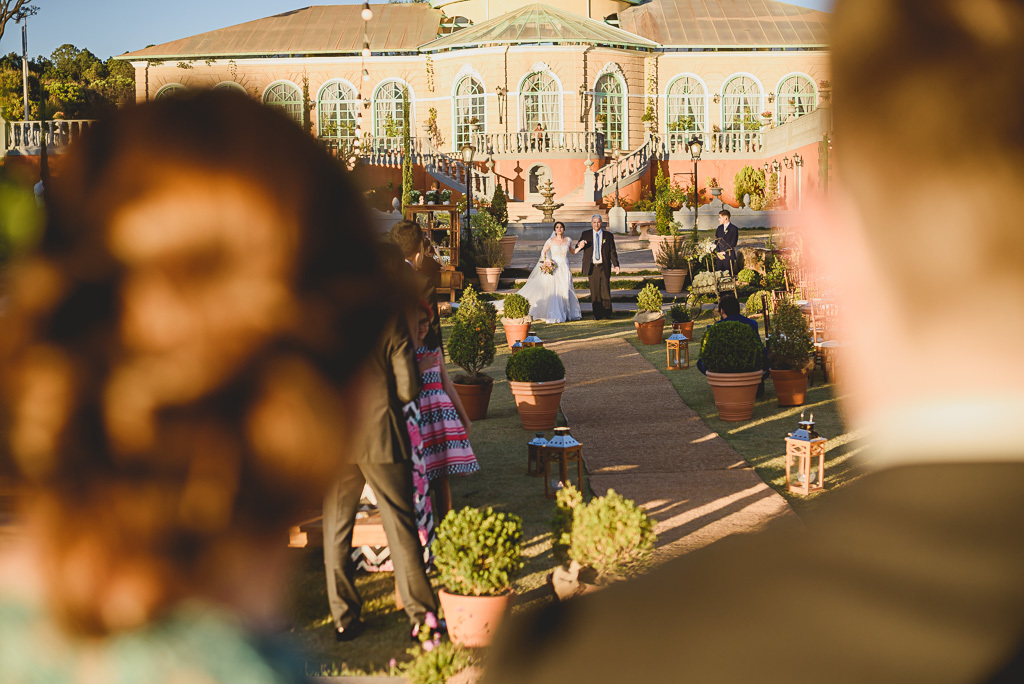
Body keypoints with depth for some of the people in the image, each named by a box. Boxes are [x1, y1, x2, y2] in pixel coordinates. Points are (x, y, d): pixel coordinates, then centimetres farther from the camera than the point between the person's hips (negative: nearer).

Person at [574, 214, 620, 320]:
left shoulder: (608, 235, 7)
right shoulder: (585, 234, 8)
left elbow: (612, 251, 7)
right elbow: (577, 249, 7)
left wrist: (616, 265, -3)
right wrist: (580, 245, -18)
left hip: (604, 267, -1)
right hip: (592, 267, 1)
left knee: (606, 290, -4)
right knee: (595, 291, 1)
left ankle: (607, 313, 11)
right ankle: (597, 314, 8)